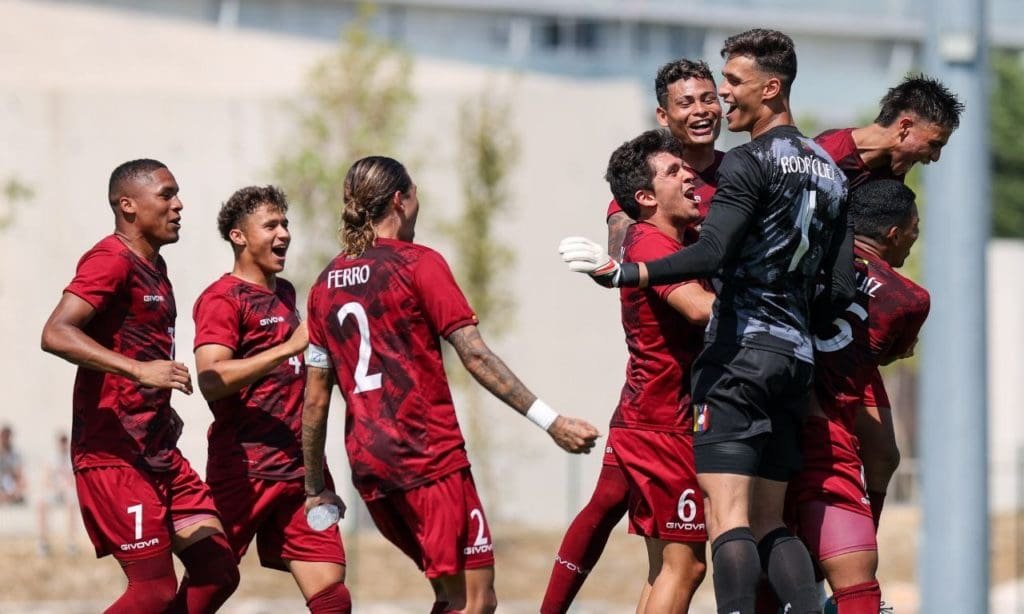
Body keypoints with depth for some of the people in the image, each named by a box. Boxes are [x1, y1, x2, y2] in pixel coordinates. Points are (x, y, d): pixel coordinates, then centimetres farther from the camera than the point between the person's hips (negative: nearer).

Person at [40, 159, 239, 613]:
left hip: (158, 453, 9)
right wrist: (140, 371, -34)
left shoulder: (153, 267, 17)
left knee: (218, 571, 2)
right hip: (113, 454, -9)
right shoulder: (112, 260, -12)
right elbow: (55, 334, -26)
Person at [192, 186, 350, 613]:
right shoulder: (222, 299, -6)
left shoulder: (285, 293, 19)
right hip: (244, 470, -7)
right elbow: (210, 380, -21)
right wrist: (289, 347, -24)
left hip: (299, 468, 7)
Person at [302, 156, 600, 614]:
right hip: (429, 456, -7)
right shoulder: (418, 263, -4)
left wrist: (316, 489, 21)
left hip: (368, 465, 7)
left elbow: (315, 400, 14)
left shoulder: (326, 284, 13)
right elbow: (476, 358, -12)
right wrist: (551, 421, -13)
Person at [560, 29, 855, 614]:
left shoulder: (750, 162, -8)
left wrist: (620, 272, -22)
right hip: (797, 358, 8)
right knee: (770, 525, 11)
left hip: (740, 352, -8)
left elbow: (710, 256, -20)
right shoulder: (830, 171, 16)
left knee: (728, 520, -12)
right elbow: (842, 290, 14)